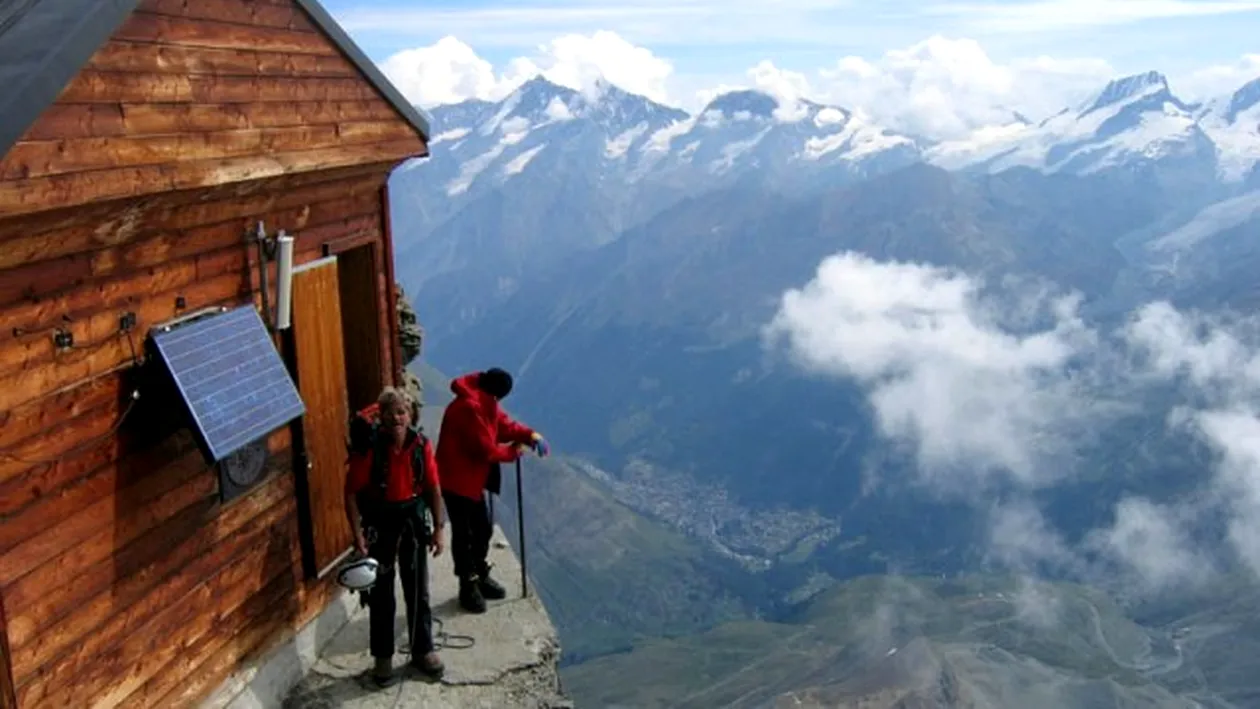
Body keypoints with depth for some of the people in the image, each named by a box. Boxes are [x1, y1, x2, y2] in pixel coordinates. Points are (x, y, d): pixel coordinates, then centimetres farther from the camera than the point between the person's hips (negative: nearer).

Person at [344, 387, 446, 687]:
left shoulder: (421, 445, -9)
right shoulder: (368, 448, -18)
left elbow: (433, 487, 1)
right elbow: (352, 493, -13)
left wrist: (438, 528, 1)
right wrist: (358, 535, -17)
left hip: (412, 518, 3)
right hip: (379, 522, -3)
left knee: (418, 591, 13)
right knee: (381, 595, 8)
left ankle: (423, 651, 29)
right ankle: (383, 657, 22)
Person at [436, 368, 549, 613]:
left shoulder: (483, 402, 5)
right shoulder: (469, 407, -27)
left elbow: (504, 424, 9)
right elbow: (486, 450, -25)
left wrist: (530, 435, -9)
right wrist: (513, 451, -9)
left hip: (473, 477, 10)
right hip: (457, 479, -10)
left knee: (483, 529, 18)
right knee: (463, 533, 1)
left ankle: (480, 577, 33)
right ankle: (468, 586, 13)